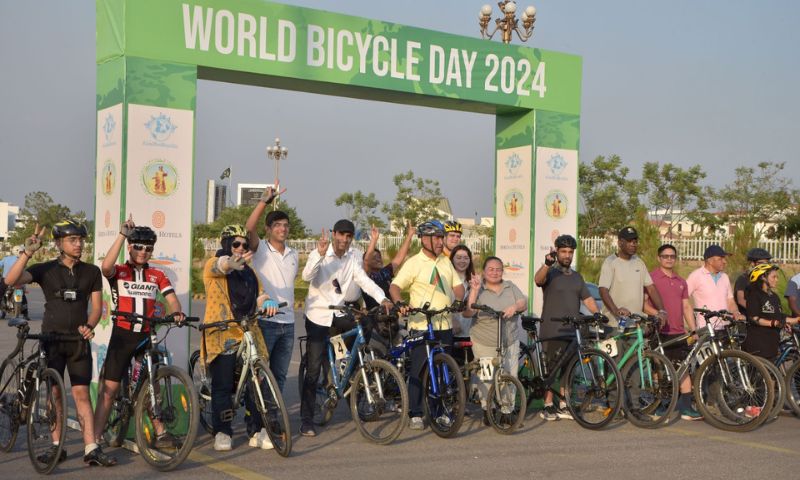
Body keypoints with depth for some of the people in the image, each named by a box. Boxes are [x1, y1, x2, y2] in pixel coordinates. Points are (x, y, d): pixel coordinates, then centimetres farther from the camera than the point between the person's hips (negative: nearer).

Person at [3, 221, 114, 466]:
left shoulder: (91, 272, 4)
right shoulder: (46, 270, -2)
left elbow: (97, 306, 5)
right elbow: (10, 280, -16)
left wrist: (88, 326, -14)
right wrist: (28, 252, -26)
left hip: (79, 340, 1)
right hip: (51, 339, 0)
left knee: (81, 393, -3)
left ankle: (91, 449, -4)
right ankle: (56, 446, 15)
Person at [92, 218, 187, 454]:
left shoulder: (157, 276, 11)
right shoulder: (119, 272, 1)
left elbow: (171, 298, -1)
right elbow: (105, 267, -22)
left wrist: (178, 312, -24)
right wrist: (122, 235, -24)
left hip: (147, 336, 3)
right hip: (122, 335, -3)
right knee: (109, 387, -4)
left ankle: (160, 433, 21)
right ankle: (96, 439, -1)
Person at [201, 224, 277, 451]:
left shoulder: (248, 272, 20)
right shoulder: (213, 265, 1)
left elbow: (259, 294, 12)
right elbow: (221, 265, -23)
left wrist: (268, 302, -14)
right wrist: (232, 262, -48)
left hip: (248, 335, 5)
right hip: (222, 336, -5)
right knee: (223, 386, -3)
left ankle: (257, 432, 11)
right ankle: (222, 433, 9)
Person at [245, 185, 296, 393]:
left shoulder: (293, 254, 13)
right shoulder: (261, 249, -4)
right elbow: (249, 228, -23)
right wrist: (264, 201, -29)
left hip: (288, 323, 6)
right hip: (265, 321, -6)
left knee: (280, 374, 12)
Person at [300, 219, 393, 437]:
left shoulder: (353, 257, 0)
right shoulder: (318, 254, -11)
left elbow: (363, 279, -13)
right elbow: (307, 276, -28)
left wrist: (383, 299, -30)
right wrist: (320, 254, -43)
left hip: (339, 314, 5)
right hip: (318, 315, -5)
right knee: (313, 368, -5)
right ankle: (306, 419, 4)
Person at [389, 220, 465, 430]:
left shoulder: (446, 262, 15)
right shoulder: (414, 263, -4)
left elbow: (458, 285, 15)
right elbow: (395, 287, -10)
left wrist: (459, 300, -5)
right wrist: (400, 304, -28)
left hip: (445, 325, 6)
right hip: (421, 325, -5)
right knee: (418, 371, -2)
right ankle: (415, 415, 5)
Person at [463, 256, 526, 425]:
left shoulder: (511, 287, 11)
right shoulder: (479, 290, 0)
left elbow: (524, 303, 3)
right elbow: (467, 313, -10)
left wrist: (515, 307, -18)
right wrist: (474, 291, -17)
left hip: (510, 343, 3)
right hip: (484, 343, -3)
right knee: (486, 378, -6)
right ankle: (487, 410, 9)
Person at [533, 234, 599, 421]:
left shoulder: (577, 277, 19)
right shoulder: (551, 273, 0)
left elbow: (587, 298, 17)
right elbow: (538, 279, -22)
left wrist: (597, 313, -1)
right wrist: (547, 263, -41)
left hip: (572, 331, 6)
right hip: (553, 331, -6)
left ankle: (563, 406, 16)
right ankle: (548, 406, 2)